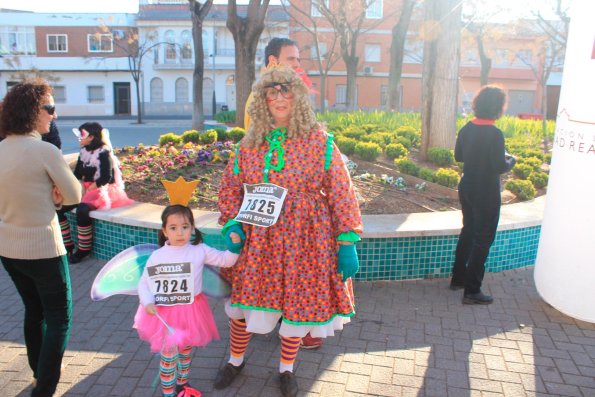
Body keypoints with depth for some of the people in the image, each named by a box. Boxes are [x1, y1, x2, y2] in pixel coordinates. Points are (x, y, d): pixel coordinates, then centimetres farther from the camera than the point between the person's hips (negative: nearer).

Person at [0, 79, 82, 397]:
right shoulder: (45, 150, -20)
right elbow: (74, 196, -11)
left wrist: (48, 194, -4)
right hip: (42, 249, -7)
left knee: (34, 311, 24)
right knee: (59, 318, 8)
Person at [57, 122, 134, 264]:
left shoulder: (104, 152, -11)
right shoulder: (83, 151, 11)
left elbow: (106, 178, -17)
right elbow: (77, 173, 11)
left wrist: (88, 189, -17)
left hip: (101, 190, -8)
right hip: (84, 188, 8)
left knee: (82, 210, -33)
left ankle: (84, 249, -16)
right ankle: (68, 245, -2)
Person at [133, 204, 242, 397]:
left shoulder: (200, 251, -7)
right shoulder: (157, 256, -11)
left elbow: (225, 260, -1)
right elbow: (144, 283, -3)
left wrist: (235, 245, -16)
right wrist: (147, 303, -18)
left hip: (191, 311, 3)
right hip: (165, 313, -2)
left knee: (186, 350, 21)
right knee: (169, 354, 0)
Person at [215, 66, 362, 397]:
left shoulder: (320, 142, -5)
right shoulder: (250, 143, 4)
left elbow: (341, 194, -6)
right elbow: (231, 187, 10)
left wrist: (347, 243, -10)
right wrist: (232, 224, -6)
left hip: (303, 238, -2)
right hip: (256, 238, 2)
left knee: (296, 302, 9)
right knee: (244, 297, 10)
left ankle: (286, 368, 36)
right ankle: (236, 360, 39)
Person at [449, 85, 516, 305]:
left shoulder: (467, 128, 1)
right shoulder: (494, 134, -21)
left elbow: (458, 156, 11)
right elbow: (499, 167, -21)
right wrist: (511, 160, -1)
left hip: (466, 188, 7)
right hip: (486, 193, -7)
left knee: (468, 232, 22)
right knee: (483, 239, 3)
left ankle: (458, 278, 33)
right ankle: (471, 291, 8)